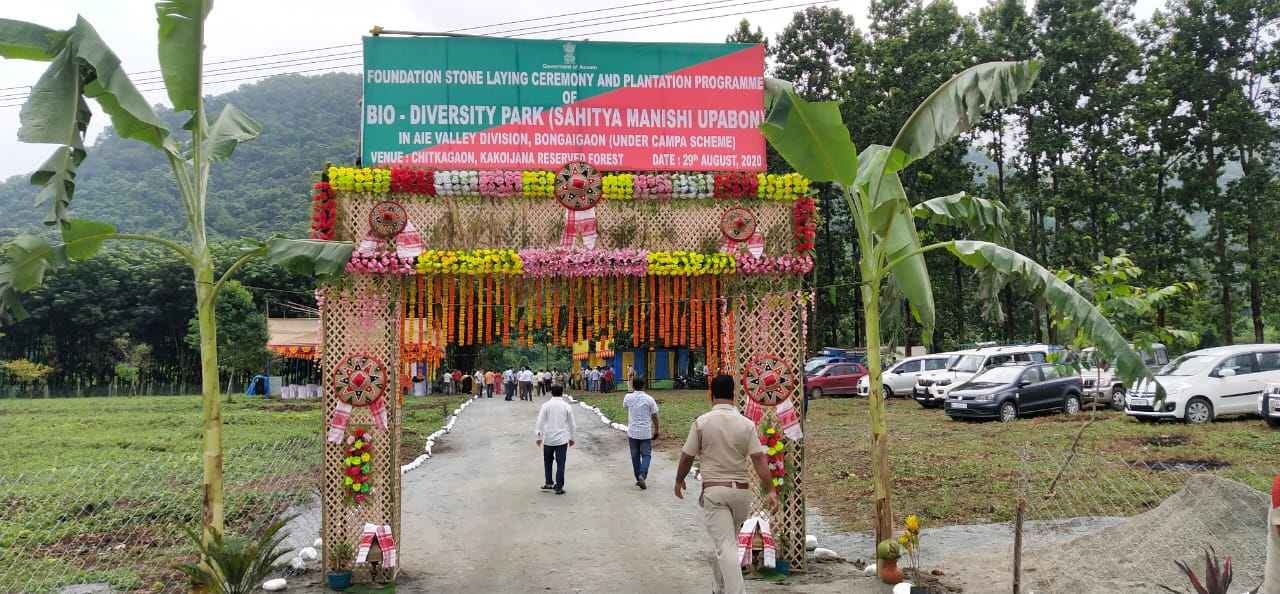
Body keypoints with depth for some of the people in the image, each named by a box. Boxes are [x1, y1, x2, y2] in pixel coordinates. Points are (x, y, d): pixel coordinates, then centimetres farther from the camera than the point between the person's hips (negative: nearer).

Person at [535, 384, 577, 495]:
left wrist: (539, 436, 8)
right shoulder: (567, 406, -2)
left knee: (547, 461, 19)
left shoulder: (546, 405, -5)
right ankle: (559, 487, 1)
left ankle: (549, 483, 23)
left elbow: (540, 422, -3)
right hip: (562, 439, 0)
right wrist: (572, 437, 17)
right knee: (560, 463, 3)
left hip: (548, 439, 0)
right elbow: (571, 423, 4)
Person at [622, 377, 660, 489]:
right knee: (646, 455, 5)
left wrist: (631, 392, 28)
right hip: (646, 432, -2)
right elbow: (654, 417, -4)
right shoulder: (649, 399, -8)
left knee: (635, 456, 12)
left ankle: (639, 478, 16)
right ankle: (642, 475, -16)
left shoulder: (628, 398, -4)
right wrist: (656, 431, 8)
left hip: (632, 432, 2)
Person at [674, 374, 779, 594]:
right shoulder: (746, 424, -1)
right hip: (741, 489, 3)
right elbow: (759, 458, -8)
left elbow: (687, 457, -1)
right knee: (728, 541, 22)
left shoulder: (701, 422, -7)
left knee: (726, 546, -7)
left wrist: (679, 481, 16)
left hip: (714, 490, -3)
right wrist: (770, 491, -7)